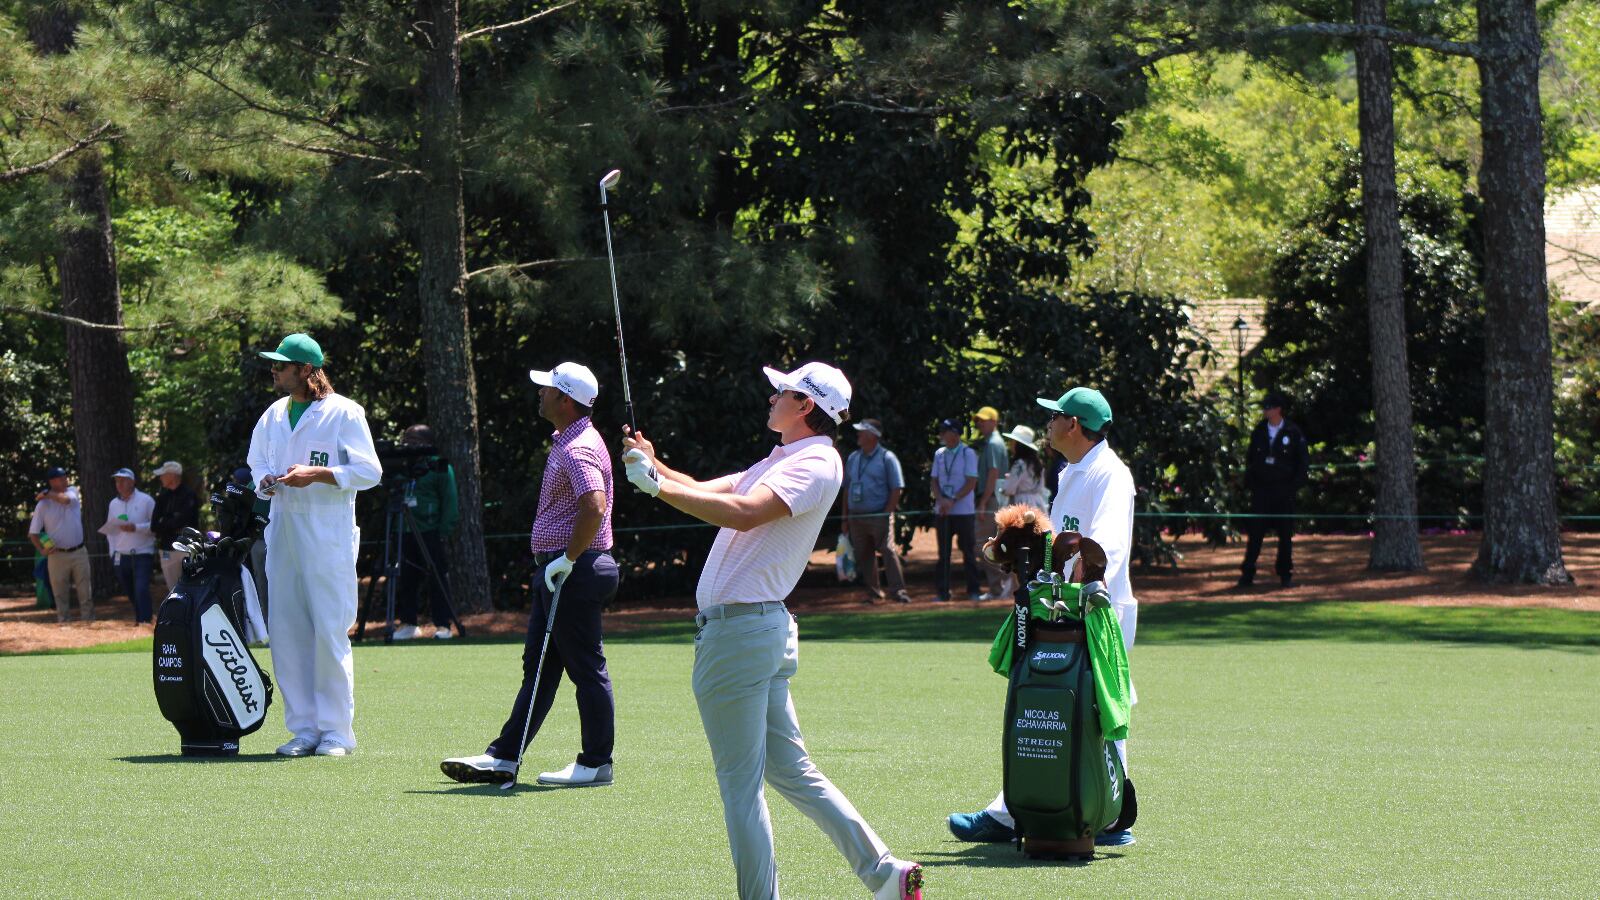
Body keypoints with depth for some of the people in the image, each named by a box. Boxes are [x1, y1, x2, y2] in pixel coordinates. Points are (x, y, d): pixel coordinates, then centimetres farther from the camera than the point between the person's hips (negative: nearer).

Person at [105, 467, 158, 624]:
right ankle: (141, 617, 27)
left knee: (141, 589, -18)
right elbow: (110, 530, 17)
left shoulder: (146, 501, -3)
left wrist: (136, 528, -19)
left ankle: (145, 620, -18)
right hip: (121, 556, 5)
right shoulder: (114, 504, 13)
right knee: (130, 593, 10)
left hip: (142, 554, -5)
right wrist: (113, 552, 8)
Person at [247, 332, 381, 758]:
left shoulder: (344, 413, -4)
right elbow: (256, 461, 25)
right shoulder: (273, 416, 15)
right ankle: (304, 728, 11)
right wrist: (264, 481, 1)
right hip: (282, 530, 6)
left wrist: (317, 474, -19)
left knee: (330, 632, -7)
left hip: (328, 536, -6)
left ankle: (336, 731, -1)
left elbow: (369, 471, -8)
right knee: (286, 632, 4)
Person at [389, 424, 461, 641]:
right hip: (406, 534, 5)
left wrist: (444, 532, -11)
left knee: (437, 580, -4)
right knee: (406, 580, 6)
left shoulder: (440, 468, -2)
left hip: (431, 533, -5)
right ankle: (407, 623, 14)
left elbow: (450, 503, -4)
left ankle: (443, 625, -2)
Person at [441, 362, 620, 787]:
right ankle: (504, 757, 14)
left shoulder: (578, 449, -17)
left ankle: (596, 763, 3)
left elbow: (595, 507, -31)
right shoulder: (566, 443, 17)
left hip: (574, 572, -11)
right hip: (556, 571, 11)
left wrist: (568, 559, -23)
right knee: (538, 668, 11)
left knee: (586, 668, -3)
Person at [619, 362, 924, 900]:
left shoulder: (816, 463, -11)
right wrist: (655, 466, 5)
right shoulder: (783, 461, 21)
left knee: (740, 784, -4)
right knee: (791, 770, 12)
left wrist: (657, 486, -23)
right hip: (764, 629, 10)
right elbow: (707, 493, 21)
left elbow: (742, 513, -25)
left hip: (740, 631, -10)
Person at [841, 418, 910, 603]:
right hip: (856, 517, 6)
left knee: (888, 552, -12)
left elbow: (897, 489, -5)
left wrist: (887, 513, -12)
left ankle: (898, 591, -13)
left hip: (879, 516, -6)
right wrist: (845, 517, 12)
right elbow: (846, 489, 18)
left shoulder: (887, 458, -3)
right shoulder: (853, 458, 14)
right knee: (863, 555, 6)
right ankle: (873, 592, 15)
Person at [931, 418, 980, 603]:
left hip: (963, 511, -5)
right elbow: (935, 481, 11)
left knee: (968, 552, 0)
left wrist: (953, 501, -17)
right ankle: (942, 592, 6)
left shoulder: (968, 454, -5)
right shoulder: (939, 454, 11)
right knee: (943, 553, 5)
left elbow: (971, 483, -10)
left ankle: (973, 590, 6)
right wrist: (941, 499, -8)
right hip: (942, 511, 5)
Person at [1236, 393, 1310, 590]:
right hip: (1261, 490, 2)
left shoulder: (1293, 432, -2)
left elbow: (1303, 461, 2)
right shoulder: (1259, 431, 7)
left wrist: (1294, 485, -5)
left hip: (1284, 491, -2)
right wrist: (1250, 482, 5)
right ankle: (1246, 576, -3)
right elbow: (1250, 458, 15)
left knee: (1285, 534, 4)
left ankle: (1285, 574, 13)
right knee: (1255, 533, -3)